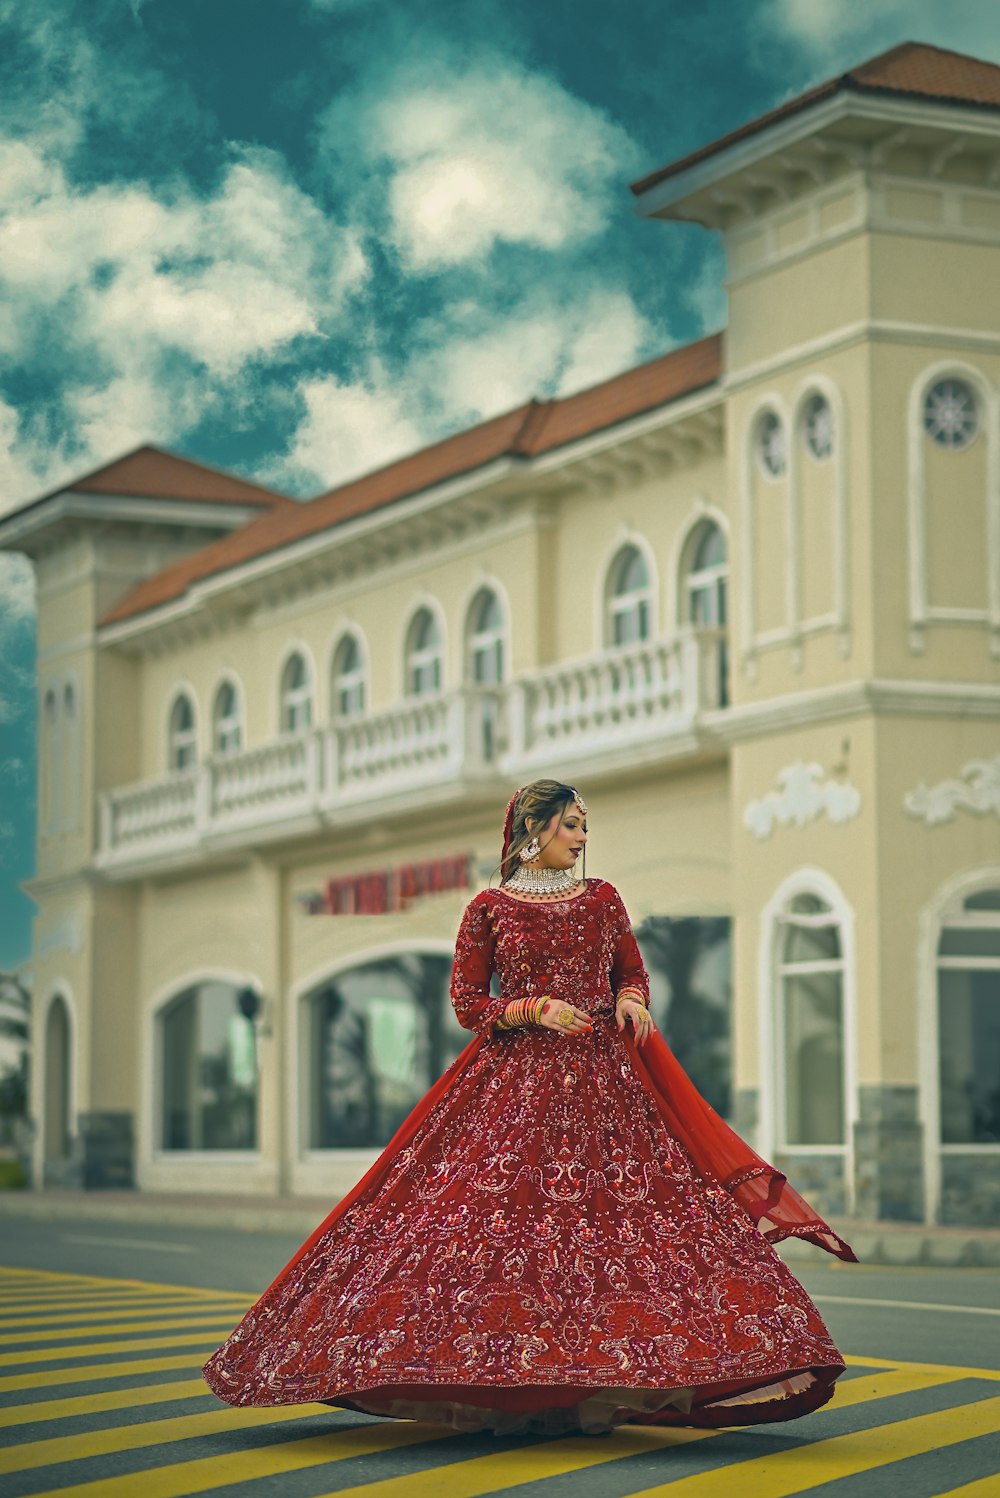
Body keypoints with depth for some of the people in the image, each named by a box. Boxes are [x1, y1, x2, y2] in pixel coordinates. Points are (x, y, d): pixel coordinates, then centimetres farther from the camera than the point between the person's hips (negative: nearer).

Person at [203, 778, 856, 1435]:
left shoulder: (603, 899, 12)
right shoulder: (490, 908, 3)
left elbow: (633, 974, 20)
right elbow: (467, 1003, 2)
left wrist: (630, 1002, -3)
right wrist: (535, 1010, -13)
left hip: (603, 1080, 3)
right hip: (516, 1082, -3)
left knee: (608, 1216, -6)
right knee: (509, 1216, -11)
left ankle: (599, 1392, -3)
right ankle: (506, 1391, -5)